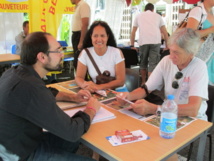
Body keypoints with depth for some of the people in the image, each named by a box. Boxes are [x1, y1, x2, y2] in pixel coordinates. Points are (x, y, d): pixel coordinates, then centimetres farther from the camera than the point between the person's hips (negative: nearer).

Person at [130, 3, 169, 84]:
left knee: (143, 63, 14)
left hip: (143, 41, 1)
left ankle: (143, 83, 23)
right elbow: (165, 32, 23)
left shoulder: (139, 16, 26)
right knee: (153, 64, -3)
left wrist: (132, 45, 32)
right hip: (155, 41, 0)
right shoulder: (157, 16, 24)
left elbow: (133, 32, 27)